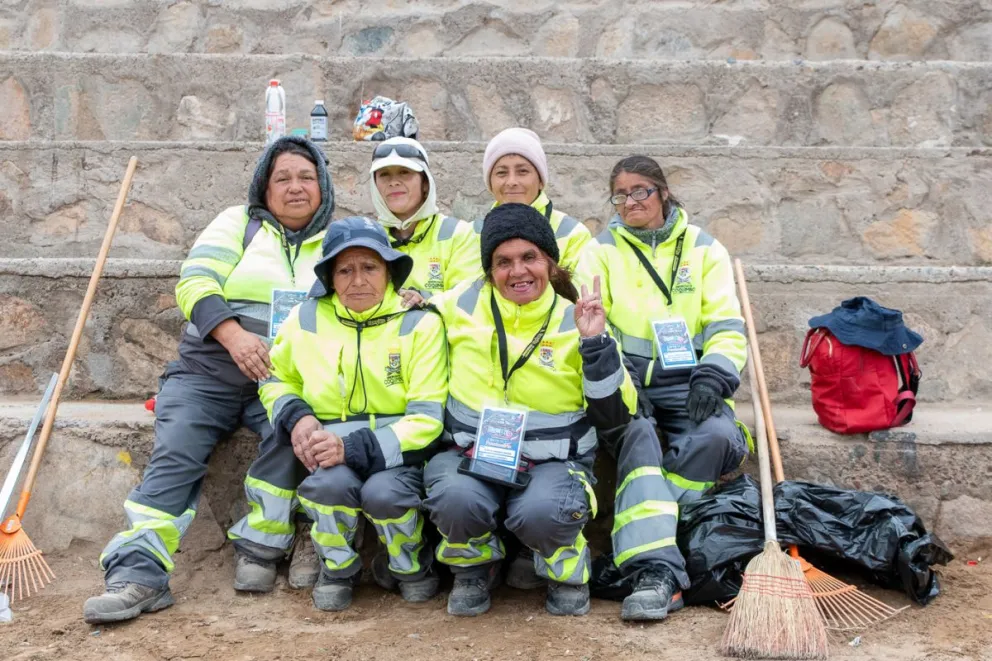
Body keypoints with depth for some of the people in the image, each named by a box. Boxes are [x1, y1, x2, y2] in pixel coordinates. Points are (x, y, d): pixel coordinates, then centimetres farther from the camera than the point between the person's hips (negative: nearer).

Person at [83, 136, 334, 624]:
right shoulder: (239, 223, 11)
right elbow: (194, 283, -2)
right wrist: (234, 334, -19)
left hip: (284, 378, 0)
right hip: (208, 369, 0)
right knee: (174, 455, -19)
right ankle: (138, 575, -24)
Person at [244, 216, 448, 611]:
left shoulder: (419, 324, -4)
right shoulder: (306, 319, 5)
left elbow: (427, 417, -9)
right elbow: (276, 379, 20)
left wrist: (355, 447, -22)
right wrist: (295, 417, -5)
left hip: (396, 453, -1)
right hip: (330, 452, 2)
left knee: (383, 492, -34)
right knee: (331, 483, -33)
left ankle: (410, 566, 2)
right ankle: (337, 567, 0)